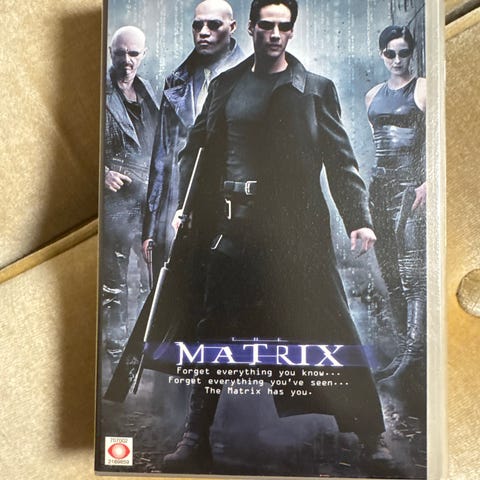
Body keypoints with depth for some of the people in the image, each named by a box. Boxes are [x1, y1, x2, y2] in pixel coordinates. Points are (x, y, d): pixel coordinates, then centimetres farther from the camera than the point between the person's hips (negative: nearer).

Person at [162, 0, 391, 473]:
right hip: (233, 224, 2)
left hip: (298, 226, -2)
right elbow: (195, 148, 14)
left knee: (327, 328, 1)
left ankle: (369, 437, 19)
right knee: (216, 329, 6)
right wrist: (185, 206, 1)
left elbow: (341, 158, 3)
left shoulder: (316, 88, 9)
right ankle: (196, 438, 21)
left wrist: (358, 218, -8)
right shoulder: (224, 85, 15)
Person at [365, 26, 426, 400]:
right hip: (381, 185, 6)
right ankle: (411, 352, 18)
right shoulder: (374, 95, 18)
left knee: (414, 271, -10)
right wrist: (374, 183, 16)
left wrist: (428, 184, -18)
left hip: (412, 185, -6)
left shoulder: (424, 89, 1)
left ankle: (411, 360, -9)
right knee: (391, 272, 7)